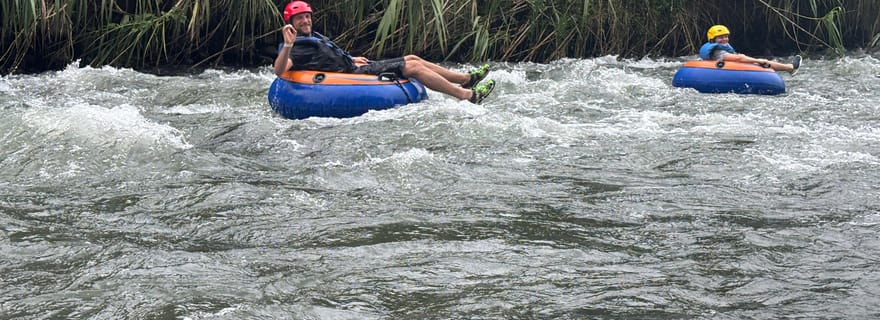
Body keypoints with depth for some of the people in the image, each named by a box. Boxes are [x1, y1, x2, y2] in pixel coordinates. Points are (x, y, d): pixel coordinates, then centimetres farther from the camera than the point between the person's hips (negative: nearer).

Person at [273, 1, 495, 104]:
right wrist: (288, 44, -47)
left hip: (354, 69, 10)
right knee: (413, 67, -13)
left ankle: (466, 79, 15)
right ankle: (468, 95, -11)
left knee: (412, 59, 10)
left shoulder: (314, 37, 17)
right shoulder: (296, 48, -13)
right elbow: (279, 70, -31)